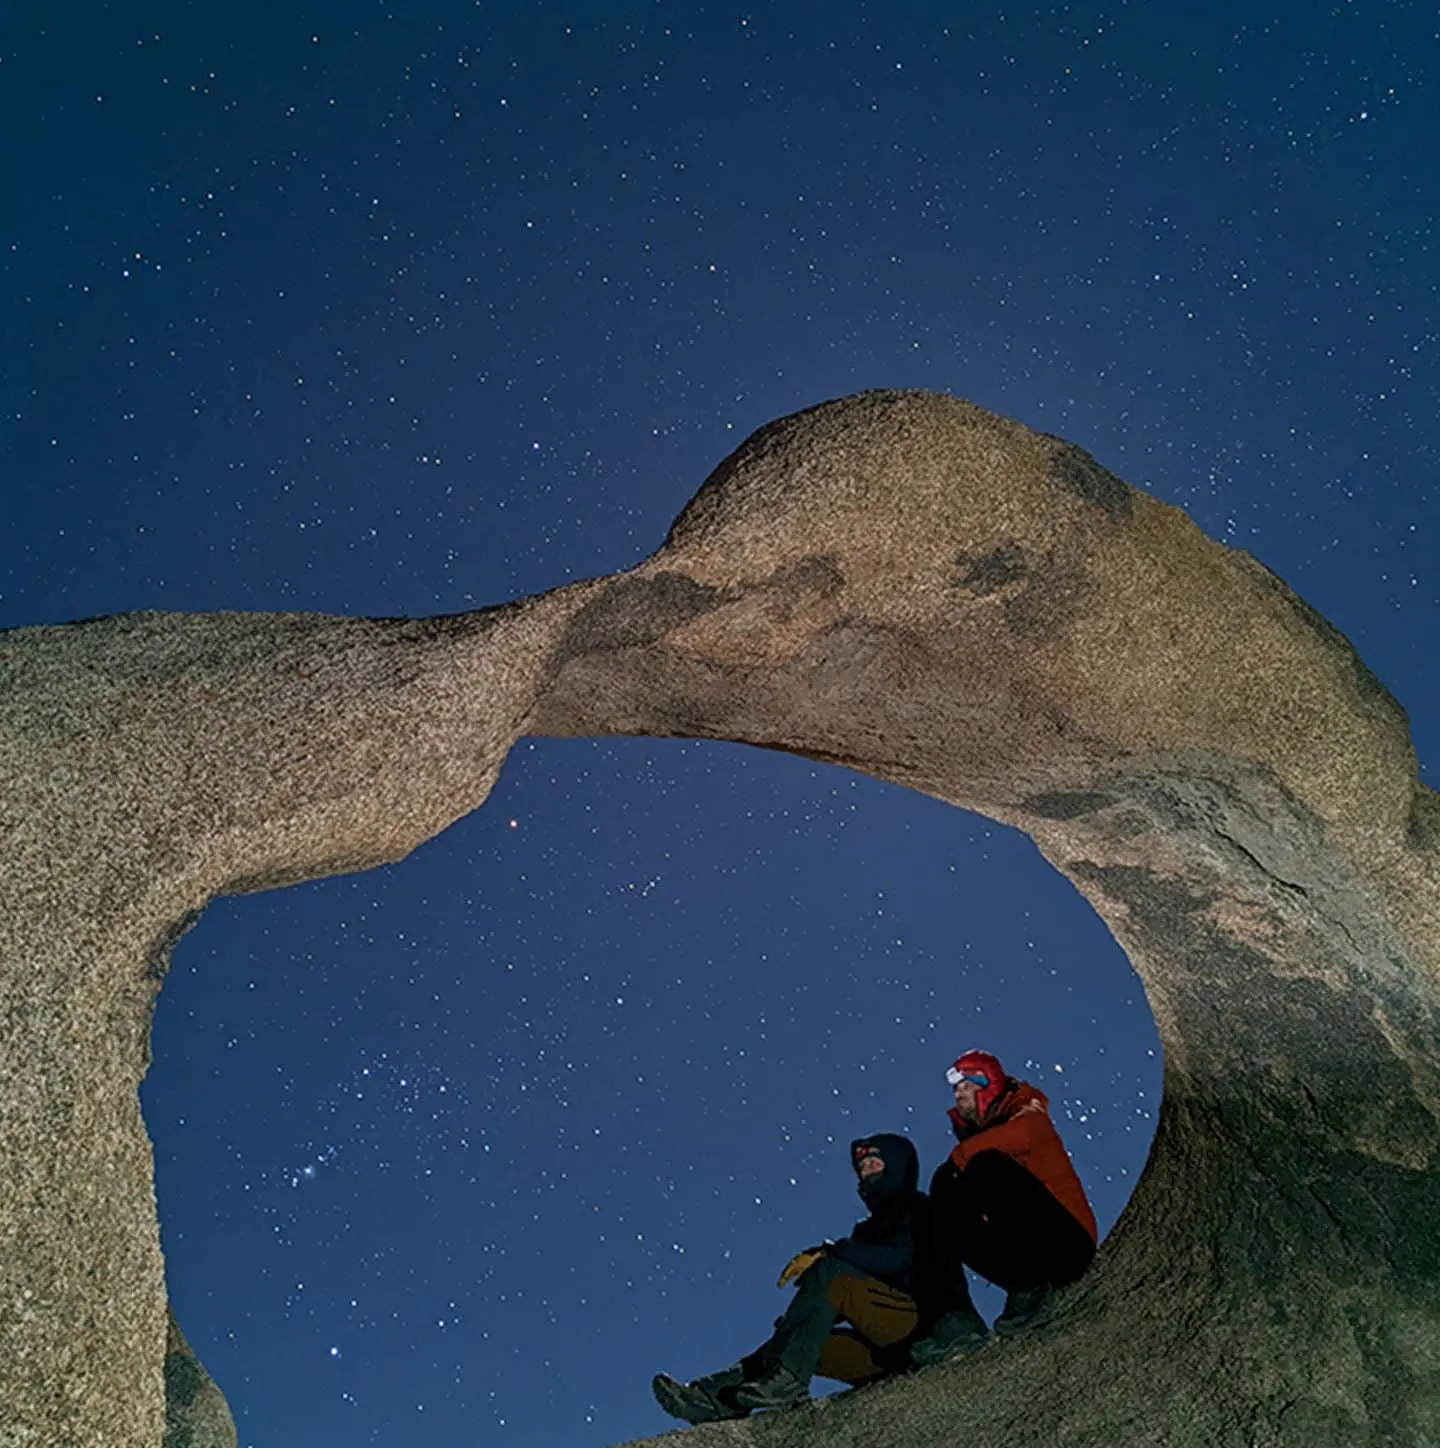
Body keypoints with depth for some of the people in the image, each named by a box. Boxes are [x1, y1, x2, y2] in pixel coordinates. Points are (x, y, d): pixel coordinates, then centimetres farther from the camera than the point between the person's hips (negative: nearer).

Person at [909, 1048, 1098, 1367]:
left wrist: (953, 1167, -13)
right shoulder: (978, 1130, 17)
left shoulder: (1029, 1119, -6)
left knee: (990, 1166, -27)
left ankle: (1032, 1290, -18)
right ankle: (957, 1319, -18)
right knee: (943, 1212, -4)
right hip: (1026, 1254, 8)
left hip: (1068, 1246, -7)